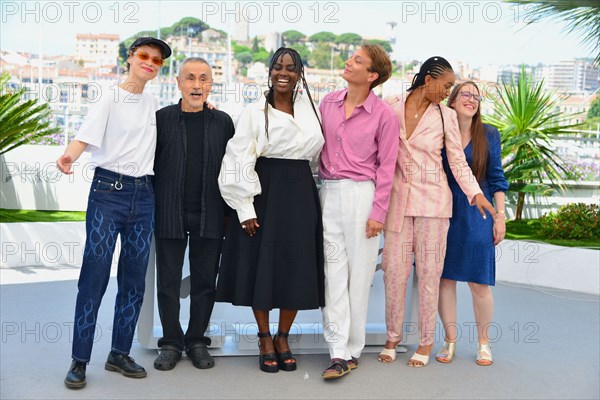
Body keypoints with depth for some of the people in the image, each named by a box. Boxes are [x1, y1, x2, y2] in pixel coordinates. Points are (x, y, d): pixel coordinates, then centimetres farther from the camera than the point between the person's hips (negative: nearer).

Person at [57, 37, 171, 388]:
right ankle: (80, 360, 3)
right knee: (95, 274, -7)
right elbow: (87, 135, -14)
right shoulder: (111, 97, -1)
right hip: (109, 189, -5)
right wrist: (70, 155, -36)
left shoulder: (154, 103, 14)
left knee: (134, 277, 6)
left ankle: (120, 353, 17)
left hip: (143, 194, 5)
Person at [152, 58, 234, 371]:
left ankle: (197, 340, 22)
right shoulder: (162, 118, 2)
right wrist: (151, 208, 0)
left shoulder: (222, 122, 6)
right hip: (170, 214, -1)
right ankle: (171, 342, 20)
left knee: (205, 282, 8)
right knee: (168, 282, 6)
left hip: (209, 215, 1)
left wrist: (230, 212, 2)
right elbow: (150, 165, 4)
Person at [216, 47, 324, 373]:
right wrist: (245, 209, -12)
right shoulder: (254, 112, -1)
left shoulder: (310, 110, 9)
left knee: (296, 269, 4)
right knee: (261, 267, 2)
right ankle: (264, 339, 19)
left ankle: (283, 337, 21)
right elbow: (239, 162, -7)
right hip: (263, 193, -3)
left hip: (300, 194, 3)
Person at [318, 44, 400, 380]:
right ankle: (339, 352, 5)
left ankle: (353, 348, 17)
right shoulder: (328, 102, 10)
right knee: (333, 270, 1)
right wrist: (320, 184, 9)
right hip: (328, 191, 4)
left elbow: (386, 166, -3)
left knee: (359, 272, 4)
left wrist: (378, 212, -7)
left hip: (361, 193, -4)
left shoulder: (384, 115, -4)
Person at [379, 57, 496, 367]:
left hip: (433, 200, 0)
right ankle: (393, 337, 21)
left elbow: (457, 160, 1)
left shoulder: (445, 115, -1)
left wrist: (475, 193, -12)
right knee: (394, 269, 4)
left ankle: (426, 341, 19)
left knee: (428, 272, 4)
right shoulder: (392, 106, 0)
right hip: (398, 197, 1)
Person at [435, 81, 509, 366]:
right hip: (445, 214, 1)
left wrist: (500, 217, 0)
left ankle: (483, 342, 18)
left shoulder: (488, 135, 4)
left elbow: (496, 179, 5)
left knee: (479, 282, 1)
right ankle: (450, 340, 18)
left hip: (477, 215, 0)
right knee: (445, 279, 4)